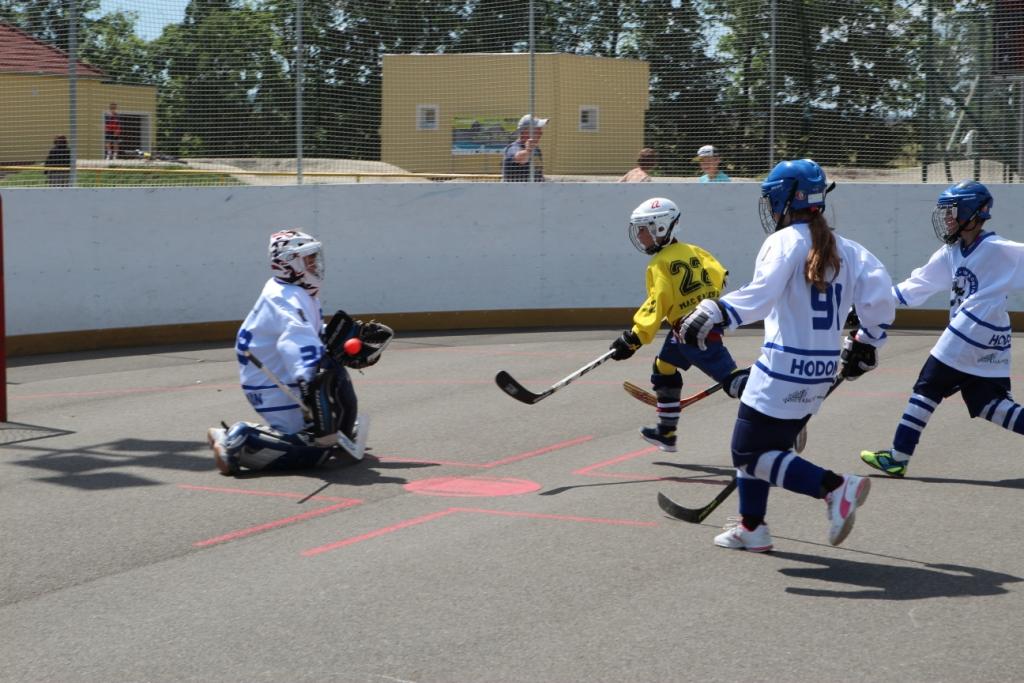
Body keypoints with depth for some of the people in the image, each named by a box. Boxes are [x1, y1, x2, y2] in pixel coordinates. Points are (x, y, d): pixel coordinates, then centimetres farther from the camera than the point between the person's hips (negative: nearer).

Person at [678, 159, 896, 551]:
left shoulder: (786, 241, -10)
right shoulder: (844, 249, 11)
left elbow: (762, 294, -25)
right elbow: (878, 291, 5)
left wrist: (713, 316, -26)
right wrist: (865, 344, 17)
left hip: (784, 368, -9)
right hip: (821, 371, 9)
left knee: (750, 453, -2)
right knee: (755, 444, 22)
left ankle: (836, 488, -13)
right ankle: (752, 529, 26)